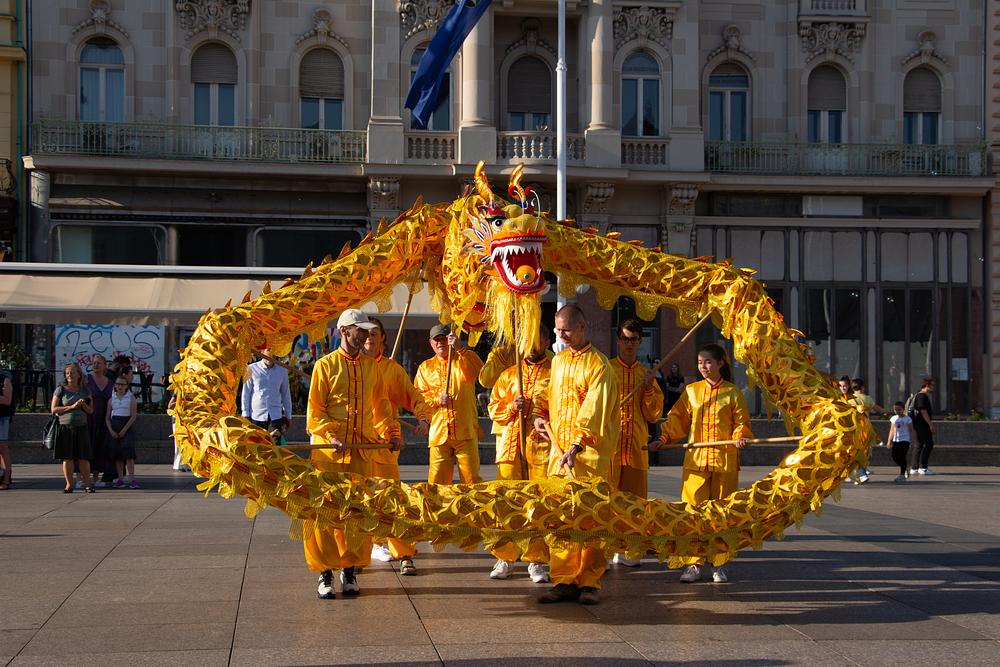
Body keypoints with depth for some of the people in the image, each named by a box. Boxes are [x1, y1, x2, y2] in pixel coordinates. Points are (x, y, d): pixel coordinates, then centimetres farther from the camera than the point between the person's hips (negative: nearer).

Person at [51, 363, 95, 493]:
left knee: (83, 457, -1)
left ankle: (87, 484, 6)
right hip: (65, 427, -1)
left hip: (81, 427, 2)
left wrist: (83, 405, -8)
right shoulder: (60, 390, 3)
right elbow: (53, 409, -5)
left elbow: (91, 410, 13)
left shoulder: (84, 390, 11)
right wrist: (72, 407, -12)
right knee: (67, 457, -1)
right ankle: (69, 485, 6)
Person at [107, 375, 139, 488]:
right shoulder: (112, 399, 10)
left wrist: (124, 430, -11)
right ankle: (120, 479, 7)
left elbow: (133, 416, -4)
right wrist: (111, 430, -5)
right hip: (114, 428, 3)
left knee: (128, 453, -13)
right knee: (117, 454, 2)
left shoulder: (131, 398, 2)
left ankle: (132, 479, -17)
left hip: (126, 428, -3)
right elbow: (107, 417, 9)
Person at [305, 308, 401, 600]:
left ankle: (350, 570, 15)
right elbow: (314, 411, -4)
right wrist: (331, 437, -16)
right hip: (328, 450, -4)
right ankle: (325, 573, 7)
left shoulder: (371, 366, 12)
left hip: (363, 450, 4)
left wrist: (390, 433, 9)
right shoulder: (325, 365, -1)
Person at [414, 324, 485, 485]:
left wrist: (460, 349, -24)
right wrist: (436, 400, -8)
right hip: (438, 431, 2)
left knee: (471, 478, -6)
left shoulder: (464, 360, 11)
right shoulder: (425, 367, 18)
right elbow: (418, 395, 11)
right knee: (437, 480, -2)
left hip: (465, 431, -2)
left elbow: (477, 371, -12)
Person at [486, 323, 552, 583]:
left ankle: (537, 560, 2)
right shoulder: (508, 374, 18)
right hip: (510, 444, 3)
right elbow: (494, 408, 15)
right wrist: (512, 407, -4)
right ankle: (505, 557, 8)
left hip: (542, 446, -3)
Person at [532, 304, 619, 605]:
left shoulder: (598, 363, -7)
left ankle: (589, 582, 4)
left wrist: (577, 446, -23)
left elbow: (594, 411, -15)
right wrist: (540, 415, 9)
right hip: (559, 449, 6)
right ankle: (564, 580, 7)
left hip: (589, 453, -6)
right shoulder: (558, 360, 15)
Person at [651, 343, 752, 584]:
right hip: (695, 460, 1)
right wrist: (663, 439, 0)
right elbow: (677, 419, 12)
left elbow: (741, 422, 5)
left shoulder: (733, 393, 5)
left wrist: (741, 437, -14)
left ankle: (720, 564, 14)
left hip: (725, 462, -1)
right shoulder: (691, 391, 11)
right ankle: (692, 564, 4)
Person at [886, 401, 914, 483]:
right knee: (894, 457, 3)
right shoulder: (893, 418, 10)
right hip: (896, 440, 5)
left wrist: (911, 441, -6)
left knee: (902, 457, -8)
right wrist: (889, 441, 13)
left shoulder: (907, 419, -3)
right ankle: (905, 469, 25)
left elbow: (911, 431, -1)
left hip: (905, 440, -5)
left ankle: (902, 475, -4)